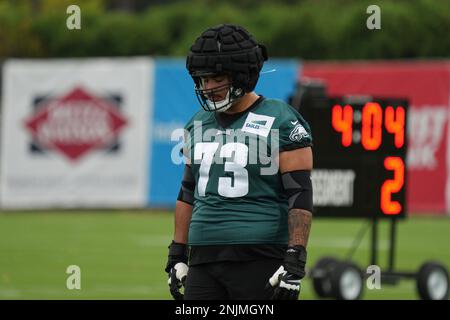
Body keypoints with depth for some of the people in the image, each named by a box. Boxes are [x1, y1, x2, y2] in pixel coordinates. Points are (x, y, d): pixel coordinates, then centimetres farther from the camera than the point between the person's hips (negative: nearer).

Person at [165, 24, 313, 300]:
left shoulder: (281, 122, -6)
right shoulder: (200, 124, 14)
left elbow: (300, 196, -10)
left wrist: (295, 263, -17)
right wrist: (177, 256, 17)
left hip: (260, 259, -6)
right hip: (204, 261, 6)